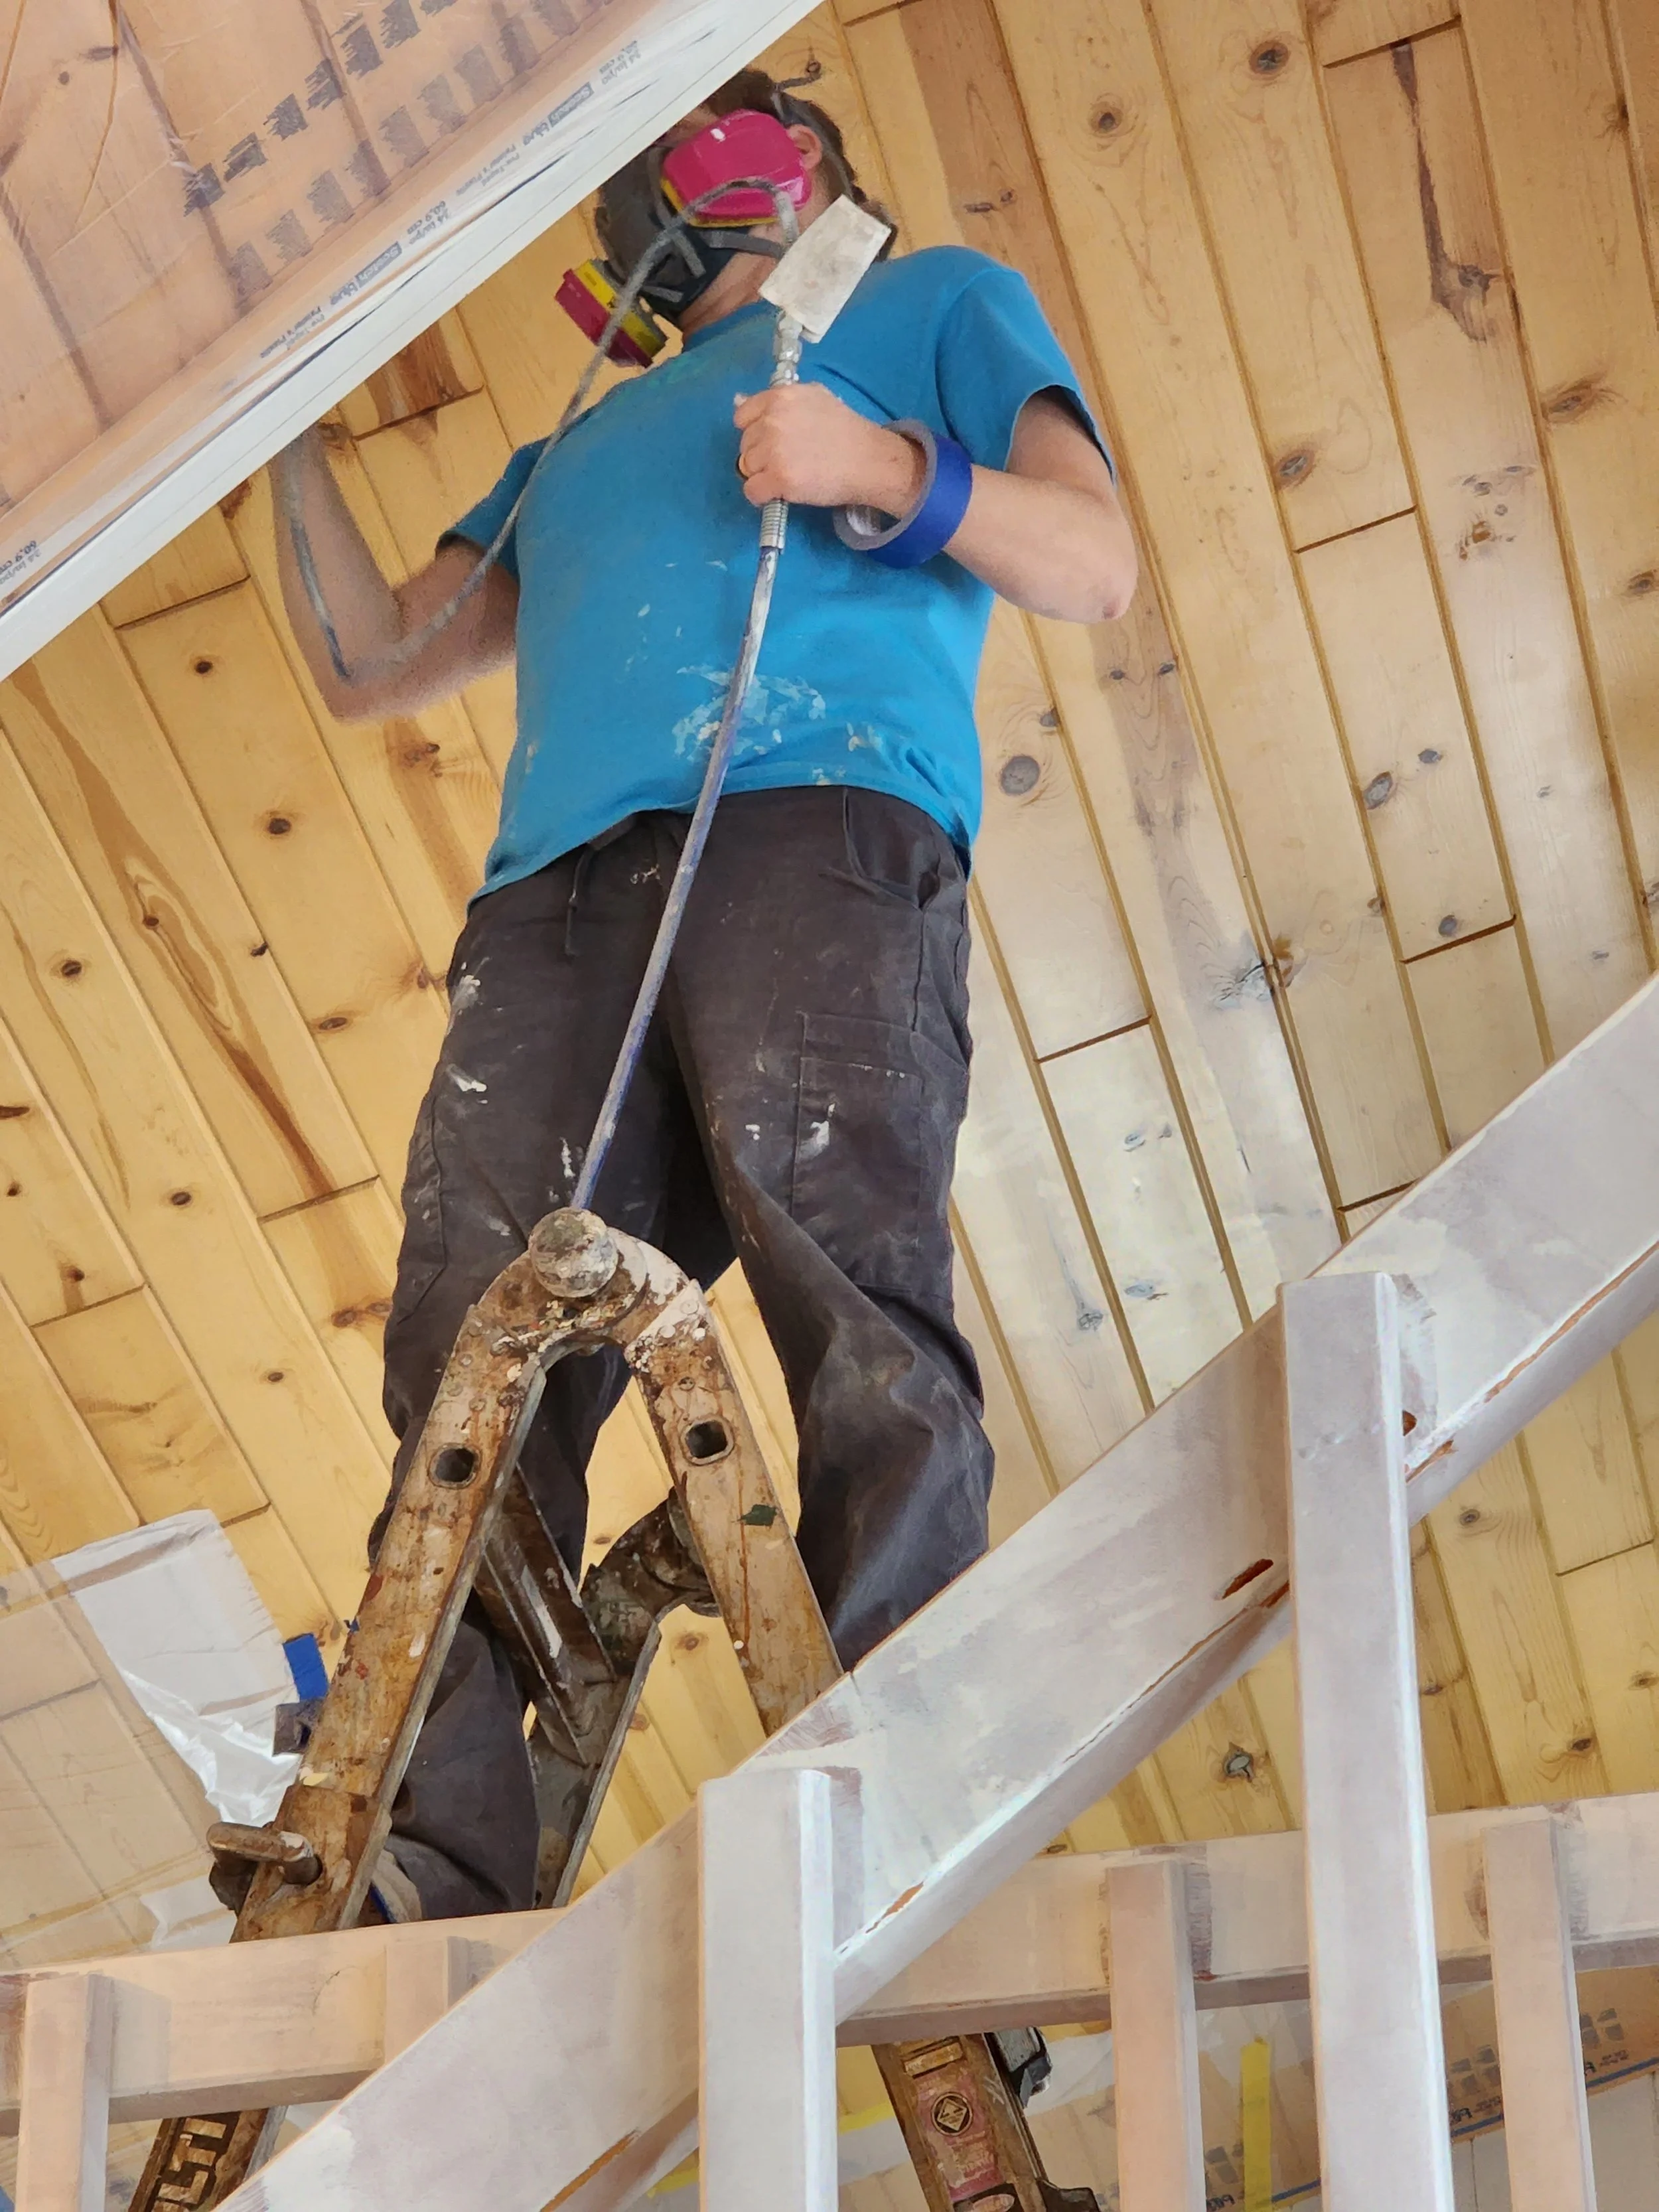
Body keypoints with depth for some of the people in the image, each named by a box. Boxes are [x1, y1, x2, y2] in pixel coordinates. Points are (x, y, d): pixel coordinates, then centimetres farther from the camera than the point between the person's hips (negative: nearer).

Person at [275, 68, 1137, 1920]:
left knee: (854, 1300, -26)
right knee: (475, 1363, -17)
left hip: (820, 820, -4)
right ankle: (424, 1885, -26)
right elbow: (368, 666, 36)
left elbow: (1096, 565, 14)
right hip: (559, 886, 4)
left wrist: (889, 472, -3)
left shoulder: (931, 302, 29)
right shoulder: (580, 444, 41)